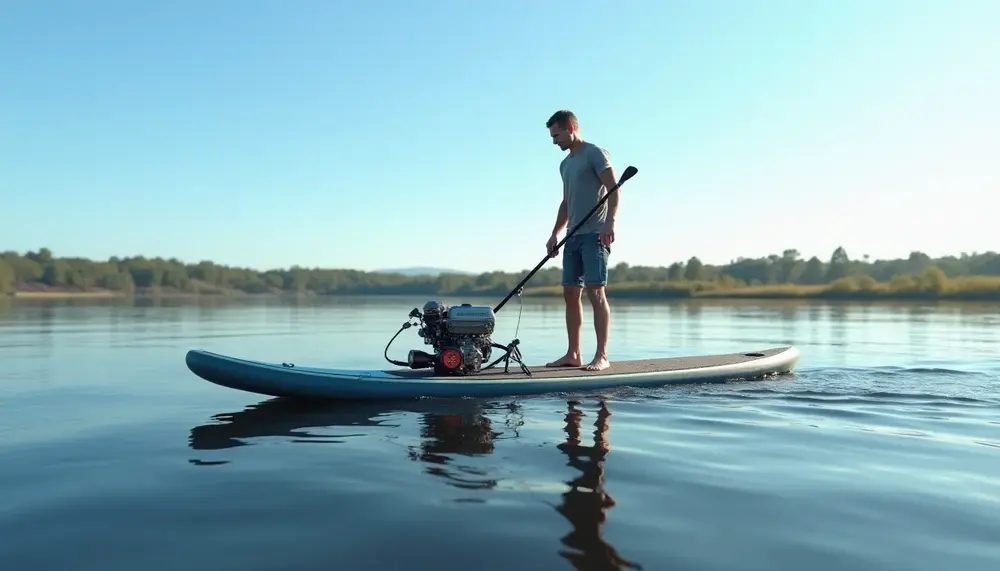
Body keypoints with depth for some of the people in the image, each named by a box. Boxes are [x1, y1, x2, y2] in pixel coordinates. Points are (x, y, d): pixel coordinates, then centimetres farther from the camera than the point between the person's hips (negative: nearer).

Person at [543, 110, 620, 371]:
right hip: (574, 236, 8)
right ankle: (573, 354, 10)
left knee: (595, 291, -13)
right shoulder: (565, 164, 22)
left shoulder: (595, 153, -2)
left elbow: (614, 189, -11)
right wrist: (555, 233, 19)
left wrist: (609, 222, -23)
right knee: (570, 293, 5)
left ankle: (602, 355, -12)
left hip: (595, 235, -8)